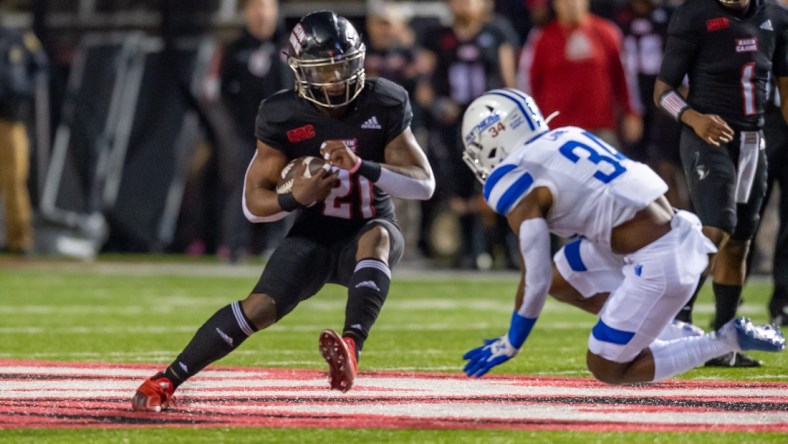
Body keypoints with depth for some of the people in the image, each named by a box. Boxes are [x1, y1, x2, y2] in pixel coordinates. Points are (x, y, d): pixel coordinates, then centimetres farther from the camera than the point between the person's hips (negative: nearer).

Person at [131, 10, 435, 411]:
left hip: (369, 232, 0)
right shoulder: (283, 116, -13)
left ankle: (352, 346, -55)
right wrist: (294, 199, -31)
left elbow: (424, 184, -15)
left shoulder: (384, 106, -12)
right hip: (314, 238, 0)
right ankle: (166, 380, -9)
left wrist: (361, 167, -31)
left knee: (376, 237, -36)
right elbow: (253, 204, -8)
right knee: (260, 307, -20)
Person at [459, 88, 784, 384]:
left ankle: (727, 341, -1)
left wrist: (510, 345, 6)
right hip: (680, 232, 9)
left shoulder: (517, 185, -9)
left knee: (606, 369, 7)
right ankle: (666, 328, 15)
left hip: (659, 265, -9)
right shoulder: (567, 138, 15)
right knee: (562, 274, 21)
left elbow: (535, 281, -9)